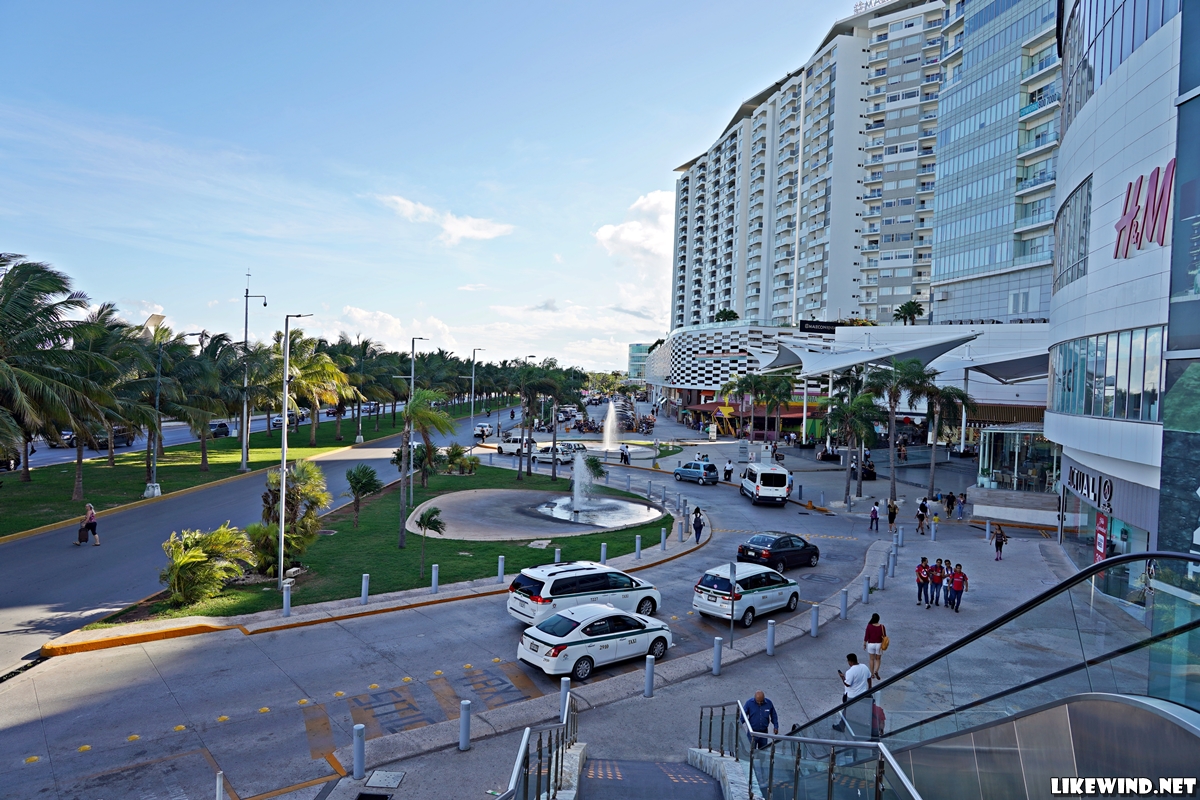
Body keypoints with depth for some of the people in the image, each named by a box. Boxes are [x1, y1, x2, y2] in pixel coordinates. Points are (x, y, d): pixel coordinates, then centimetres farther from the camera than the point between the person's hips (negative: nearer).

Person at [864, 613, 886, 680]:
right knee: (878, 659, 16)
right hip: (879, 645, 1)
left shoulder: (869, 626, -13)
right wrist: (883, 645, 8)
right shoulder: (882, 627, -10)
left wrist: (864, 644, 4)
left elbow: (866, 636, -8)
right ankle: (876, 671, -6)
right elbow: (884, 637, -5)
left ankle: (872, 674, 21)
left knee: (871, 659, 14)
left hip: (871, 644, -1)